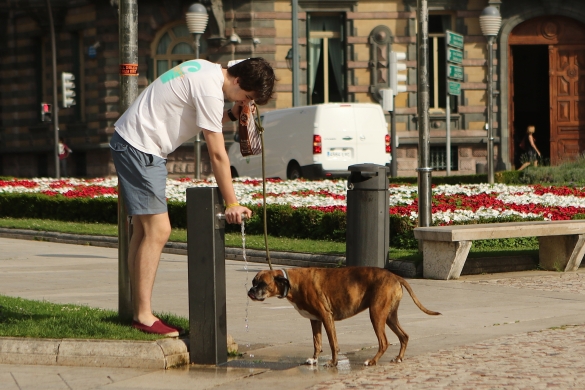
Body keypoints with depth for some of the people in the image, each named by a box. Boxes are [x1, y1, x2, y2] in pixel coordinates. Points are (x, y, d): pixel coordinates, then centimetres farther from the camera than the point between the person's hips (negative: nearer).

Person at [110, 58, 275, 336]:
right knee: (157, 230, -12)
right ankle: (144, 316, -10)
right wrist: (232, 204, -13)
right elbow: (217, 155, -17)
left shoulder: (207, 71, 11)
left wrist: (232, 114, 3)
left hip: (129, 143, 11)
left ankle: (139, 313, 12)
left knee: (144, 231, 10)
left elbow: (205, 122, 20)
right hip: (139, 148, -11)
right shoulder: (210, 90, -18)